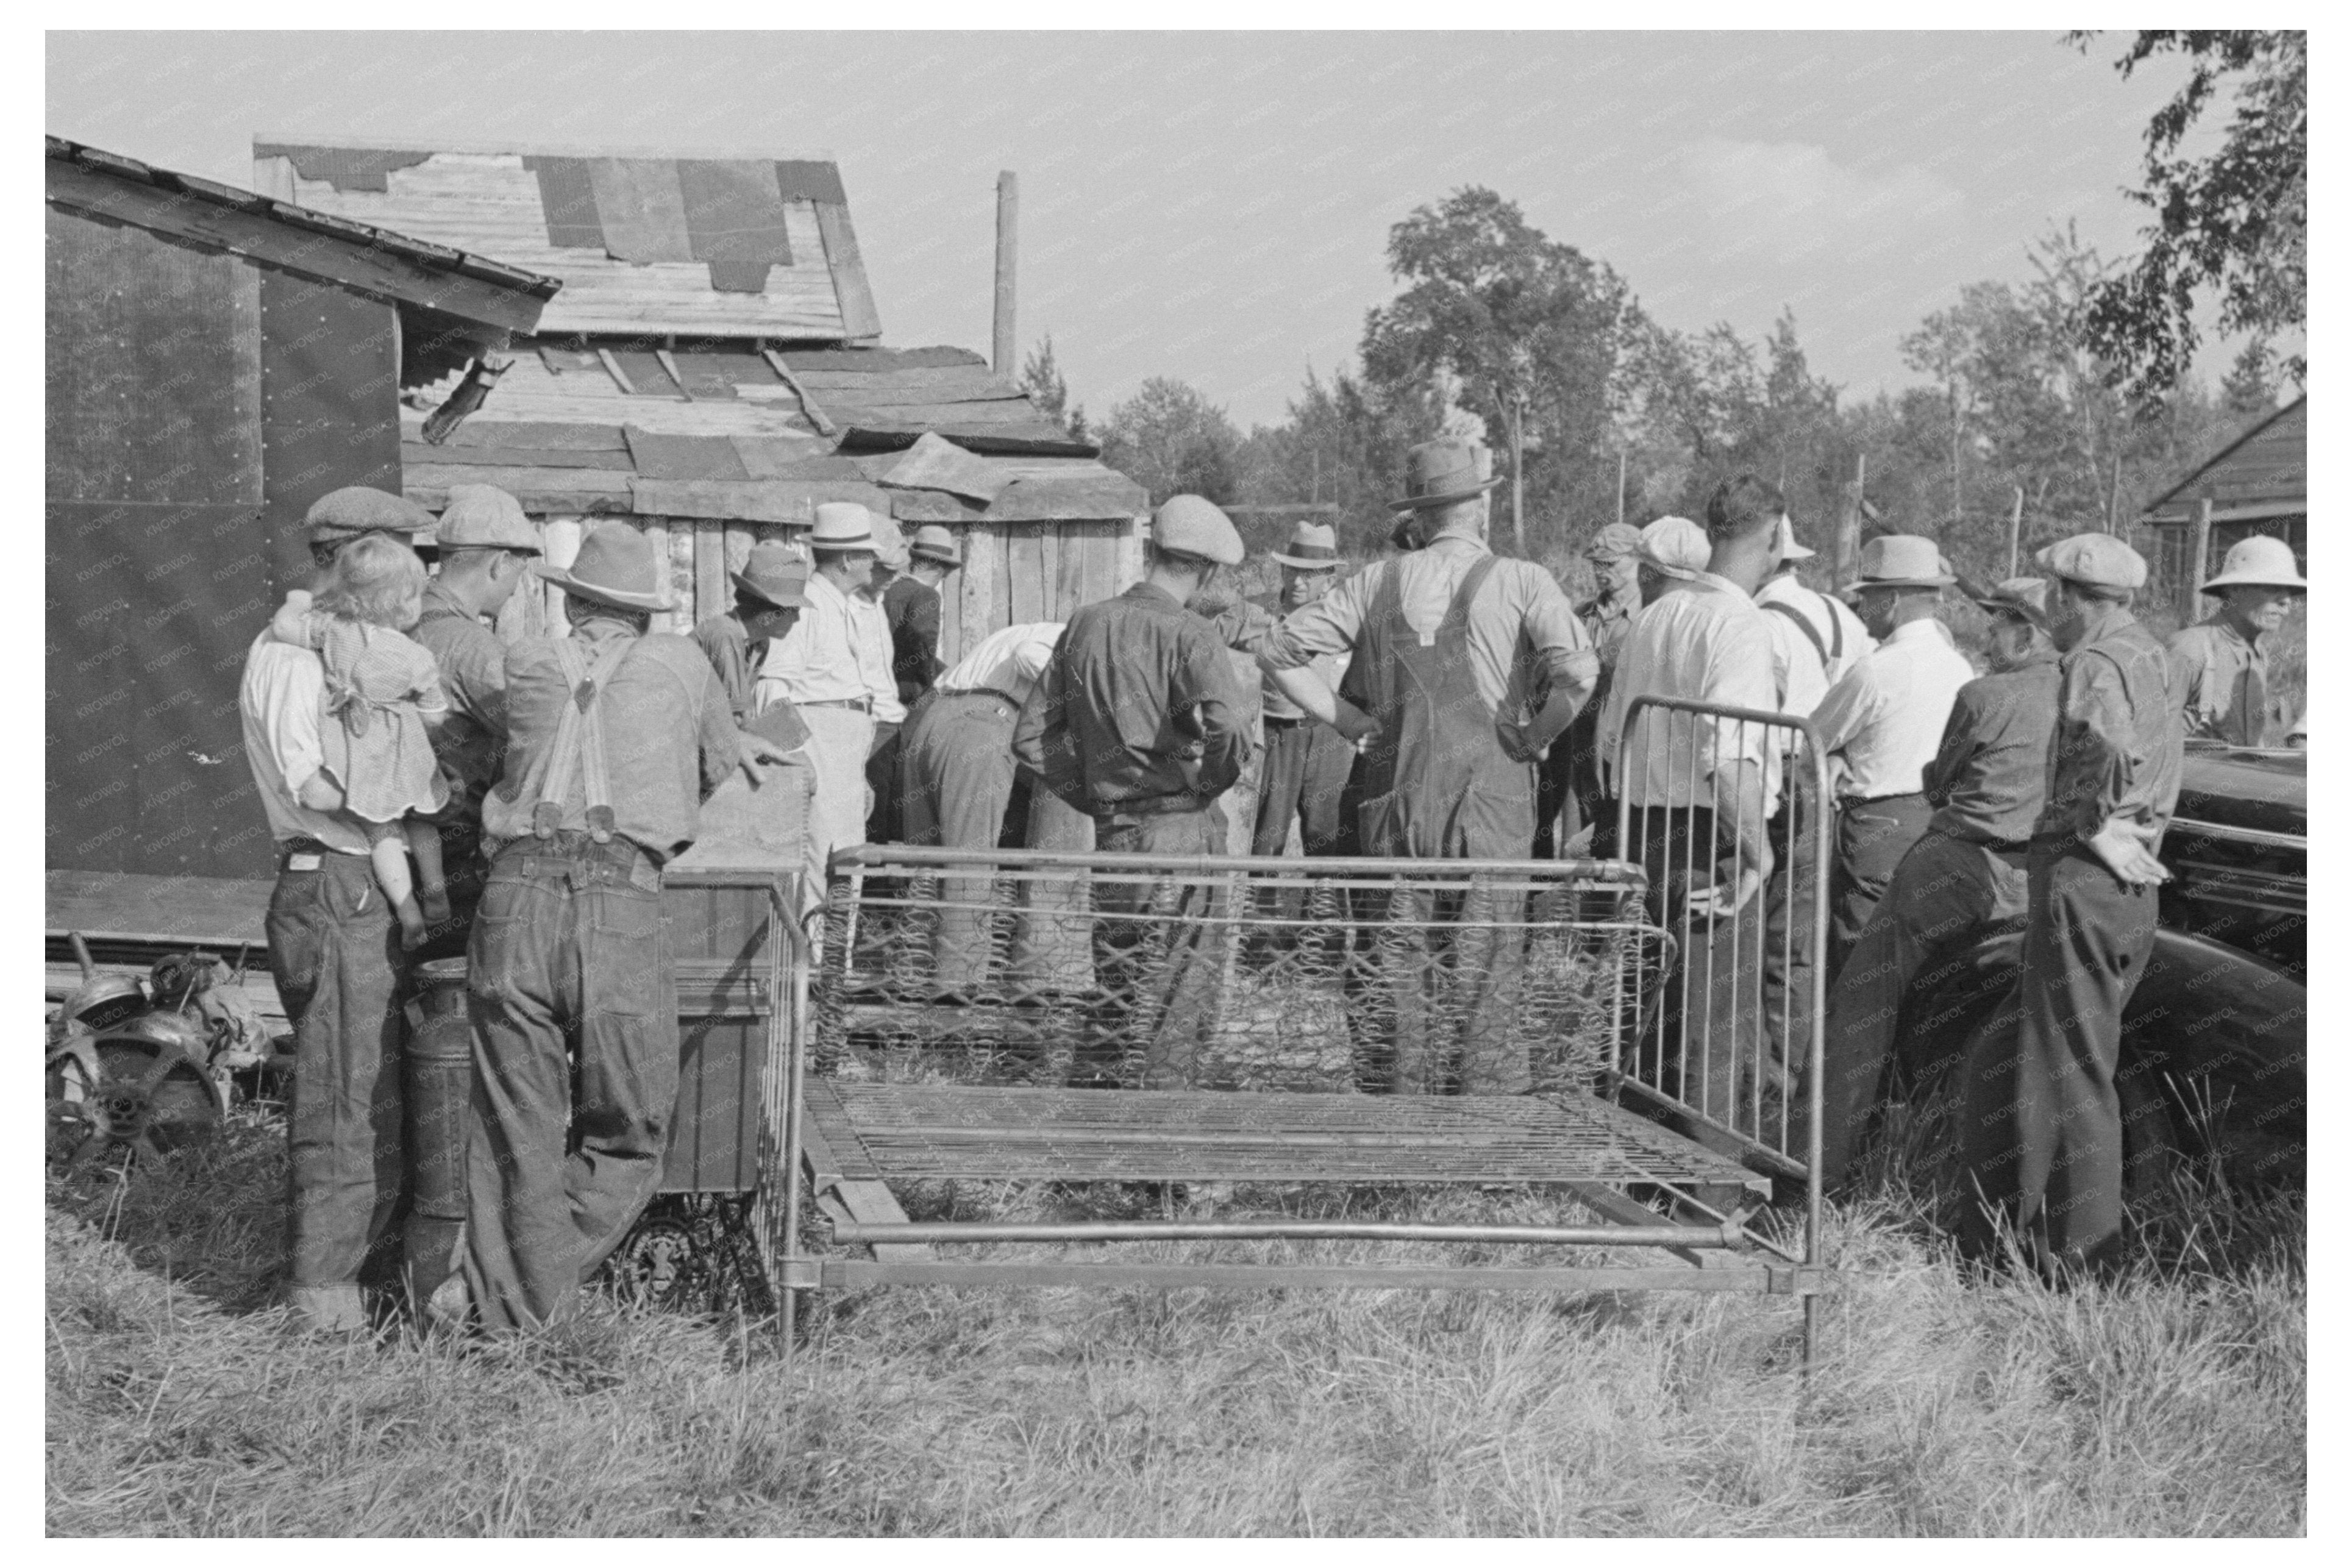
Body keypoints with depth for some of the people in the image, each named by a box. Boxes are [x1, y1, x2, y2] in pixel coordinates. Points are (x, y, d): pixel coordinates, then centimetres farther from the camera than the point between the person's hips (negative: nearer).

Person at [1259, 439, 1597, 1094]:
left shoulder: (1379, 581, 4)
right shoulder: (1520, 581, -5)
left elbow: (1279, 651, 2)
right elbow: (1579, 669, -20)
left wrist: (1348, 720, 4)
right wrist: (1536, 737, -6)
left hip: (1397, 799, 3)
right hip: (1492, 796, -3)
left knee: (1404, 967, 11)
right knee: (1486, 968, 4)